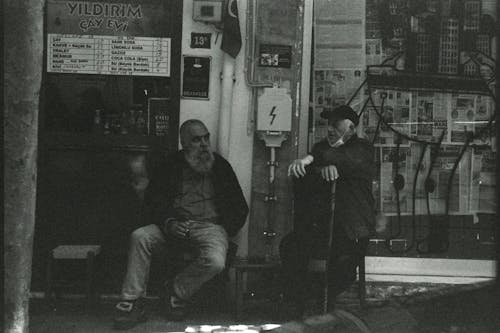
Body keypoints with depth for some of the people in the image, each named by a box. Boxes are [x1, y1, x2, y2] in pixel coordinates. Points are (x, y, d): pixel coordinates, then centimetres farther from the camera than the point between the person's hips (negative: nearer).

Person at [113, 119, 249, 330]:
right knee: (139, 237, -24)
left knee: (215, 262, -33)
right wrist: (168, 223, -11)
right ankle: (131, 303, -21)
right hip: (175, 224, 2)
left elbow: (239, 208, 12)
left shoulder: (220, 166, 9)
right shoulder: (172, 165, 10)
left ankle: (177, 292, -7)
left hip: (209, 225, -1)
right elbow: (152, 201, 8)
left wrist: (225, 229, -5)